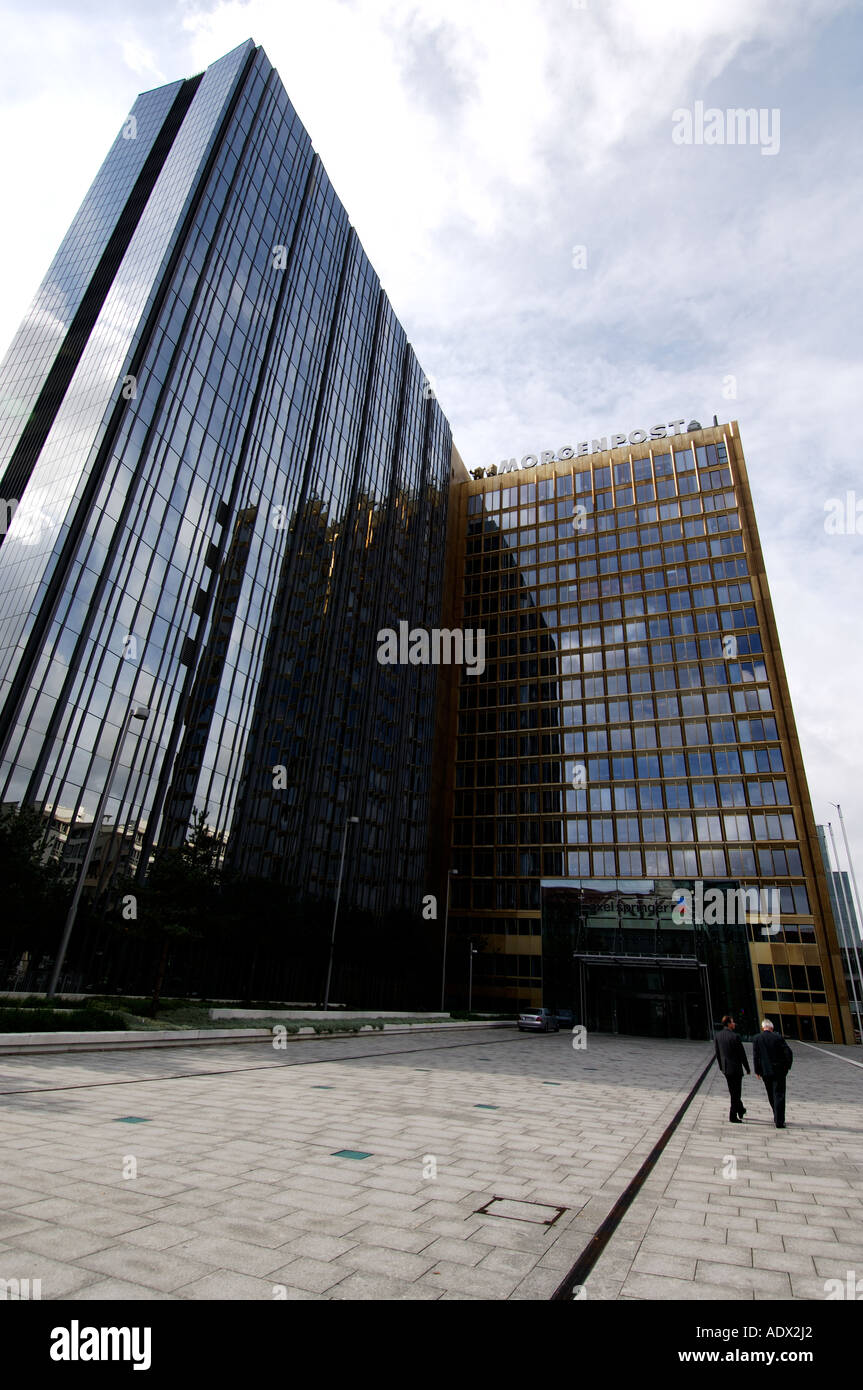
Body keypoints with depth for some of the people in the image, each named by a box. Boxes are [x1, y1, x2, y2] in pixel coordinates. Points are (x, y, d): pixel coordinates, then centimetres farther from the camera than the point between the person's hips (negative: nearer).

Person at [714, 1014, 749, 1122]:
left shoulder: (717, 1036, 1)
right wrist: (747, 1068, -1)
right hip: (735, 1068, -6)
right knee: (735, 1093, 5)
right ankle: (733, 1116, 8)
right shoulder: (734, 1037, -19)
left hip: (725, 1068, 6)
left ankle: (740, 1110, 40)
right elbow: (742, 1054, -14)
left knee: (733, 1091, 23)